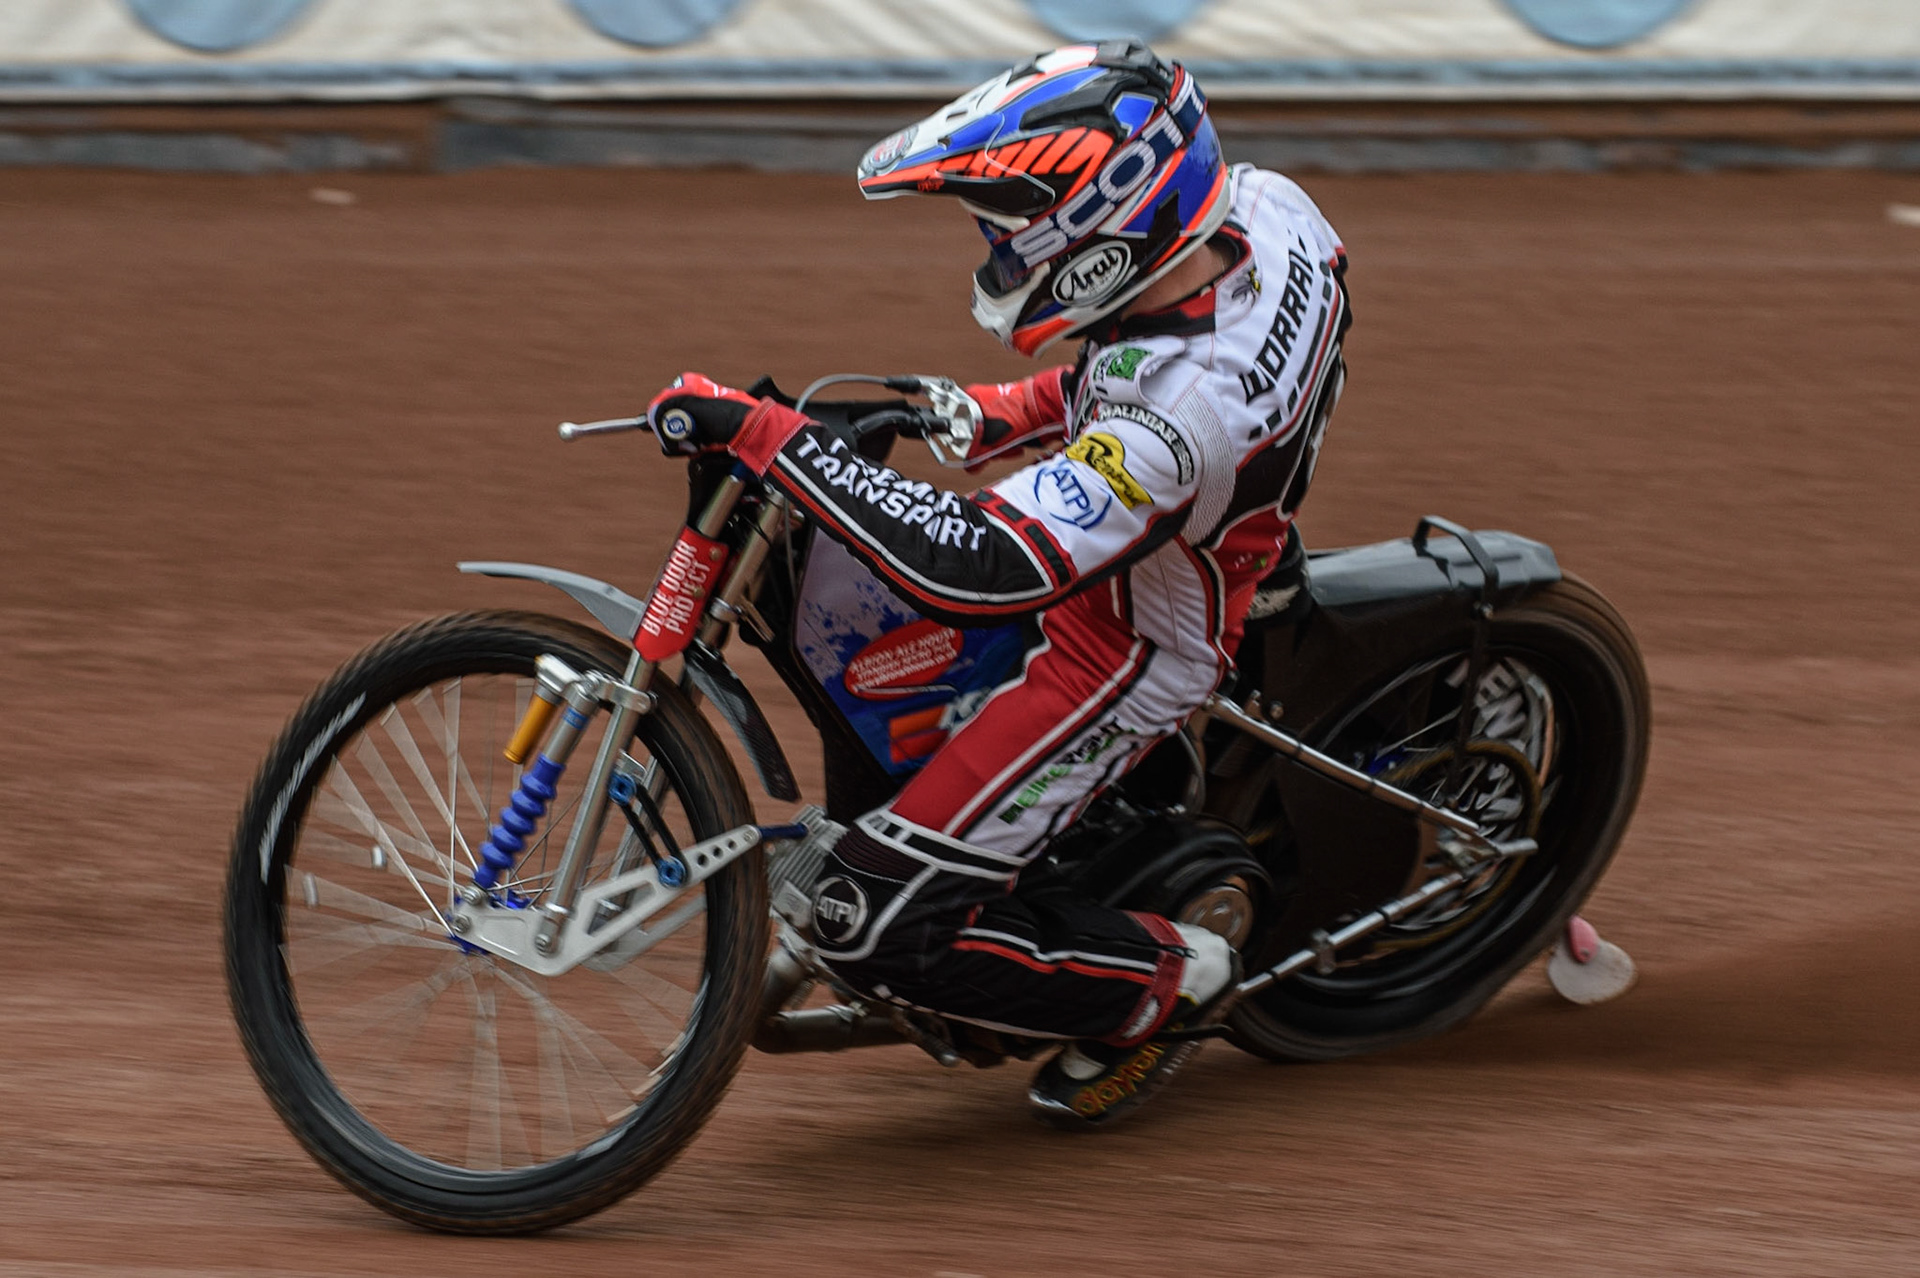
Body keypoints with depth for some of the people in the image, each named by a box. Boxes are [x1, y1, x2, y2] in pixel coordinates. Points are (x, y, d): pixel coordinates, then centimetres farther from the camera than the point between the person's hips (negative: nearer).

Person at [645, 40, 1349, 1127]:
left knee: (878, 923, -8)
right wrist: (1007, 413, 4)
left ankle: (1164, 981, 10)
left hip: (1125, 660, -9)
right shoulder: (1264, 207, -17)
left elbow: (974, 567, -46)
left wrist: (770, 435, -44)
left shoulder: (1179, 419, -42)